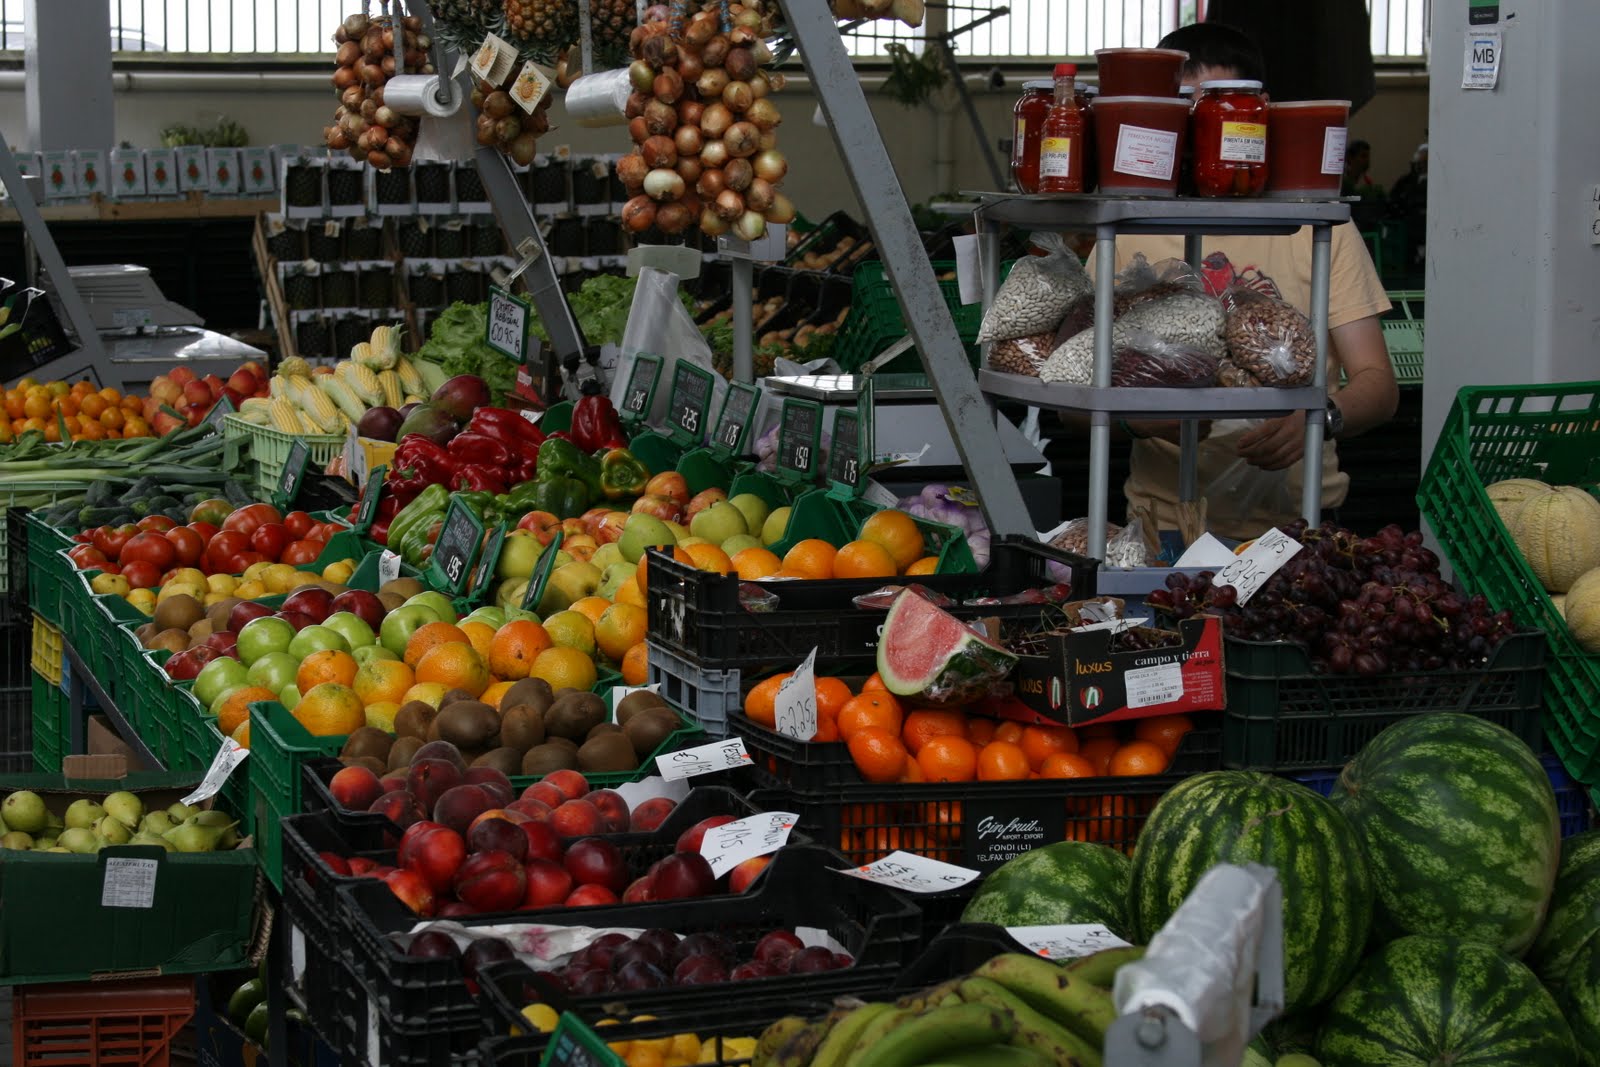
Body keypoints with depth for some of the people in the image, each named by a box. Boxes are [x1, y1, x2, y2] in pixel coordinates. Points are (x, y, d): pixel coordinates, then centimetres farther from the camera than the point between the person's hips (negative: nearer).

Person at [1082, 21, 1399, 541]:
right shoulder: (1129, 233, 11)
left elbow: (1378, 383, 5)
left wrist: (1317, 419, -18)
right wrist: (1134, 418, -15)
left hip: (1298, 516, 0)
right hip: (1166, 520, 0)